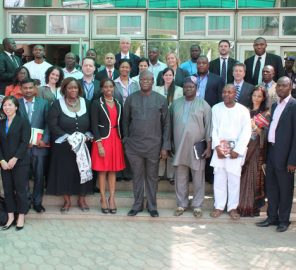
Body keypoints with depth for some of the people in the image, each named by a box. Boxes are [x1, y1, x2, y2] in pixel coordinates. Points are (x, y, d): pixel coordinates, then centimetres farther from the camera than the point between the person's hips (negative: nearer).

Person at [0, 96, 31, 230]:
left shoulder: (23, 122, -4)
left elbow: (25, 142, -10)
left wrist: (14, 159, -15)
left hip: (20, 162, -4)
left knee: (20, 190, 1)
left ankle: (21, 217, 12)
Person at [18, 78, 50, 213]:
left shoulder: (43, 103, 6)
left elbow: (48, 123, 3)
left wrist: (45, 140, -9)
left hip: (40, 145, 1)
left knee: (39, 176, 6)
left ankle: (37, 202, 19)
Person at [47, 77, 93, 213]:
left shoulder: (85, 103, 5)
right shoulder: (57, 104, -4)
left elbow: (91, 123, 9)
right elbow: (52, 124, -10)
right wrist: (67, 136, -19)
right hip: (64, 146, -2)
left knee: (82, 170, 5)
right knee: (65, 171, 2)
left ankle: (82, 199, 18)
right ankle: (67, 200, 15)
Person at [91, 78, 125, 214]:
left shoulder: (118, 103, 10)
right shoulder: (97, 103, -3)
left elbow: (120, 123, 13)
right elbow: (94, 125, -7)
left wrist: (122, 139, 6)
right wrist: (99, 144, -13)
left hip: (116, 139, 4)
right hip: (102, 139, -4)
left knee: (113, 170, 7)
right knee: (102, 170, 1)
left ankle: (112, 199, 12)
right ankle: (103, 199, 9)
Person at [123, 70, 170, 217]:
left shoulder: (161, 100, 0)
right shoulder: (131, 99, 3)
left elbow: (166, 124, 1)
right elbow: (125, 121, 9)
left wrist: (165, 146, -3)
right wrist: (126, 140, 4)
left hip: (154, 146, -1)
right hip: (134, 145, 1)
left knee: (152, 177, 10)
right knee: (137, 176, 10)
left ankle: (152, 206, 22)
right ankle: (137, 204, 24)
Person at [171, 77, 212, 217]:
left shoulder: (204, 105, -1)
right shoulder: (176, 104, 7)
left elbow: (208, 127, -2)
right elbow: (171, 124, 10)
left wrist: (209, 147, -6)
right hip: (179, 147, 3)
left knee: (198, 178, 5)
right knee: (180, 177, 9)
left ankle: (197, 205, 16)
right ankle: (181, 204, 21)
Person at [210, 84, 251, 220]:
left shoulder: (243, 110, 0)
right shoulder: (216, 108, 4)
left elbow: (246, 132, -3)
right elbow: (213, 129, 2)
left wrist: (237, 150, -9)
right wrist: (217, 147, -9)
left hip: (236, 150, -1)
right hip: (219, 149, 1)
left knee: (234, 179, 2)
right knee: (219, 178, 4)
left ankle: (233, 207, 12)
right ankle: (219, 206, 14)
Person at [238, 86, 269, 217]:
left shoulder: (266, 114, 0)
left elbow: (266, 134, -5)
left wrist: (255, 127, -18)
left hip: (257, 148, -3)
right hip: (244, 146, 3)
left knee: (254, 176, -1)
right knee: (242, 175, 3)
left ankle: (253, 206, 8)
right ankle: (241, 205, 14)